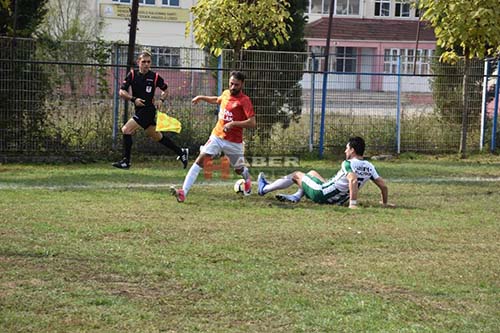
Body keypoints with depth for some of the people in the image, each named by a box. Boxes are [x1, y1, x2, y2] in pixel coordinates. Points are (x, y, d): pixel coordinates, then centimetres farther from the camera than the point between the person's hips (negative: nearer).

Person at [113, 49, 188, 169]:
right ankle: (181, 152, 30)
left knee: (126, 130, -16)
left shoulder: (155, 77, -7)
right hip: (139, 110, 6)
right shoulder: (132, 74, 0)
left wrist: (161, 100, -7)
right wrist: (133, 99, -17)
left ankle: (126, 161, -8)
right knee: (156, 136, 17)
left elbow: (165, 90, 10)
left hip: (148, 110, -6)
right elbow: (122, 92, -3)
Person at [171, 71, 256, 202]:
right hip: (217, 136, 4)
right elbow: (217, 100, 33)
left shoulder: (244, 100, -13)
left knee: (239, 169, 15)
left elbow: (252, 123, -22)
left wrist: (233, 123, -29)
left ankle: (247, 177, 56)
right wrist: (202, 97, 25)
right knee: (200, 160, -15)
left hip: (234, 142, -4)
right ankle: (183, 192, -25)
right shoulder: (226, 93, 6)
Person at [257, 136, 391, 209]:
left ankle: (264, 188, 32)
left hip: (321, 195, -7)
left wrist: (353, 204, -42)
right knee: (312, 173, 29)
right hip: (339, 200, 7)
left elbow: (353, 180, -42)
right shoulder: (369, 167, -4)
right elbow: (383, 185, -3)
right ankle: (296, 196, 24)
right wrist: (385, 203, 10)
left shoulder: (348, 164, -24)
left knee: (297, 175, 16)